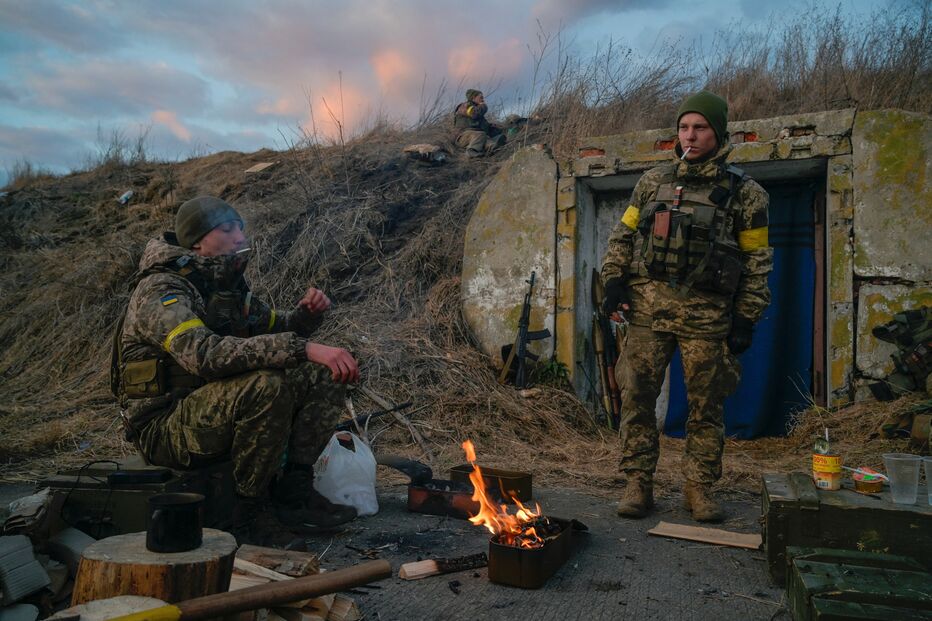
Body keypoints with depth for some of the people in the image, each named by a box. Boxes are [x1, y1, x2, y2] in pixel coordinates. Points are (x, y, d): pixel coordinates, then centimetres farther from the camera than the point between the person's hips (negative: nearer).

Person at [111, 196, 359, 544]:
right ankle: (251, 509, -17)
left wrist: (307, 314, -1)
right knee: (265, 385, -35)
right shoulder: (161, 290, -17)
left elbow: (274, 328, 23)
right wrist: (303, 348, -40)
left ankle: (294, 491, -6)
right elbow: (205, 354, -36)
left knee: (326, 374, -6)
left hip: (216, 416, 8)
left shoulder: (226, 284, 9)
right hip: (163, 428, -8)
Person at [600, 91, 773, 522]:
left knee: (705, 405, 5)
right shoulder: (653, 181, 12)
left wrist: (746, 319, -1)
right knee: (637, 398, 0)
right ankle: (638, 484, 11)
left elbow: (757, 261, 5)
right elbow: (623, 234, 16)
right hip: (647, 307, 2)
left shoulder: (743, 193, 5)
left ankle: (699, 488, 19)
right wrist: (614, 279, 2)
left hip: (706, 314, -1)